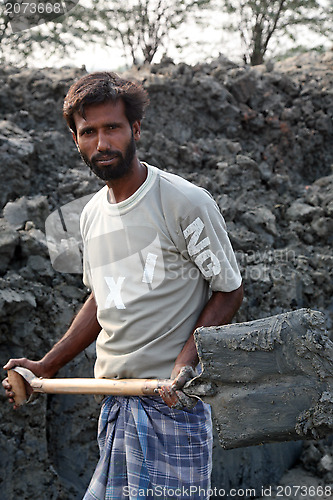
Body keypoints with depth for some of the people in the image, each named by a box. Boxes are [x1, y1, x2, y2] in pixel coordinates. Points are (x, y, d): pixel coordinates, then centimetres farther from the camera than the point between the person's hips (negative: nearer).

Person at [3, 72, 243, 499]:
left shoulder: (186, 202, -10)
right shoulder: (92, 214, 11)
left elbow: (229, 291, -5)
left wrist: (186, 360, -20)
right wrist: (46, 367, 17)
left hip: (171, 399, -6)